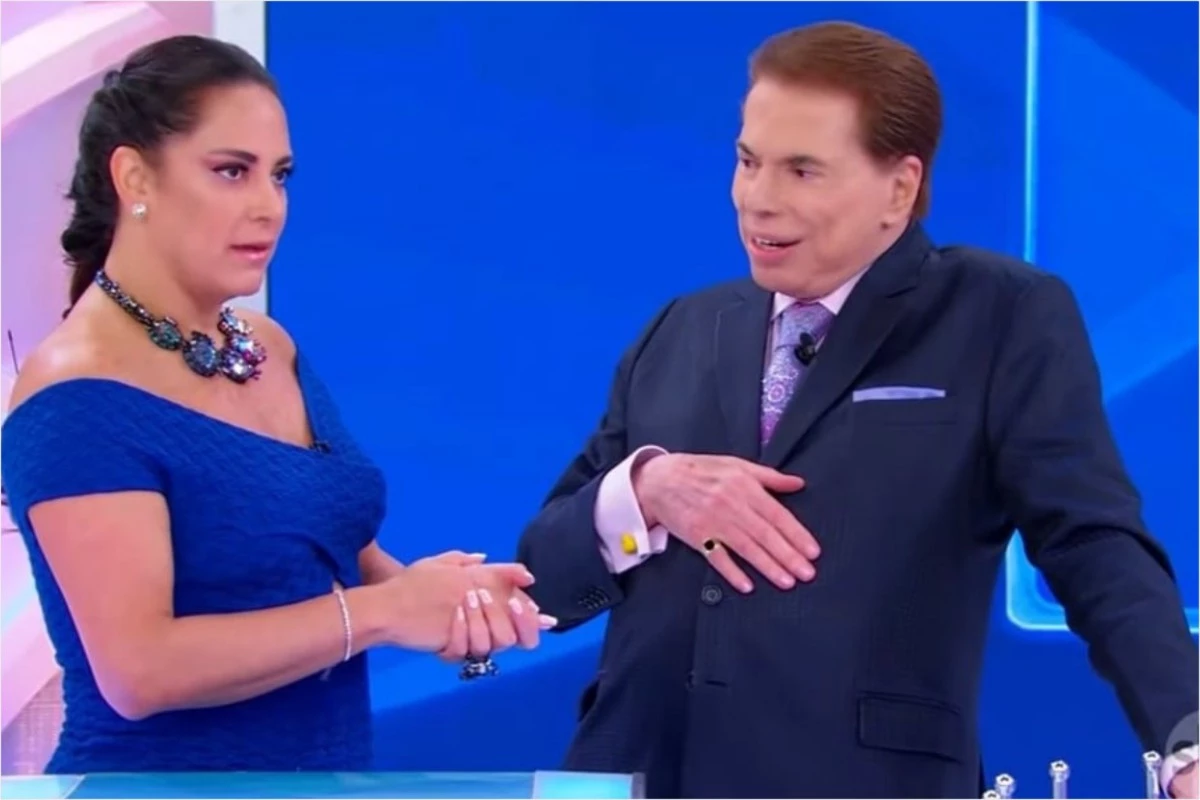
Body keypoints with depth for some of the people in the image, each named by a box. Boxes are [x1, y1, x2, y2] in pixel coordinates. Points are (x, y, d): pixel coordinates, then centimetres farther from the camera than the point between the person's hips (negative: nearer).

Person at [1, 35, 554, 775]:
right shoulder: (80, 401, -18)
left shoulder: (273, 350, 6)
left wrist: (442, 607, -7)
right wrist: (382, 611, -23)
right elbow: (137, 669, -25)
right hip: (163, 781, -7)